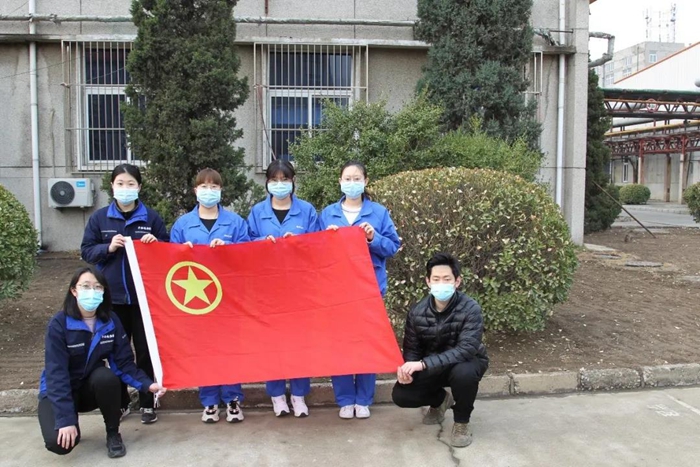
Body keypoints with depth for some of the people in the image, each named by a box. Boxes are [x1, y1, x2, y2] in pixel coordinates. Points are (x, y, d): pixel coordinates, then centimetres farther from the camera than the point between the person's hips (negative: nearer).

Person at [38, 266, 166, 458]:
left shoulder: (111, 322, -11)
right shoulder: (59, 324, -22)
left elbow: (124, 363, -8)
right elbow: (56, 373, -26)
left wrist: (147, 384, -26)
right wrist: (66, 419, -32)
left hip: (92, 386, 3)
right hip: (58, 391, -3)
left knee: (106, 376, -33)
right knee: (60, 442, -29)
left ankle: (113, 434, -10)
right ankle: (72, 427, 10)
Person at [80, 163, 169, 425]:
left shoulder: (151, 217, 0)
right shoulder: (99, 218, 3)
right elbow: (86, 251, 3)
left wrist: (155, 244, -15)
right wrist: (108, 248, -15)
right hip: (112, 296, 1)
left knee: (145, 350, 7)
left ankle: (147, 403, 20)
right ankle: (120, 402, 25)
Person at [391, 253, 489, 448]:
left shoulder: (470, 309, -26)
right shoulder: (417, 312, -14)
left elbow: (465, 350, -36)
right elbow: (411, 349, -7)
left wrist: (423, 364, -44)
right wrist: (406, 369, -31)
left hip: (466, 363, -3)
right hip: (432, 368, 4)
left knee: (463, 373, -39)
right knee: (400, 395, -16)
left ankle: (462, 421, -7)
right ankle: (441, 400, 17)